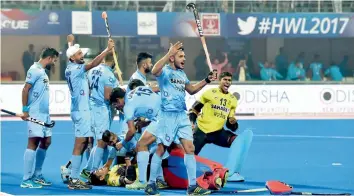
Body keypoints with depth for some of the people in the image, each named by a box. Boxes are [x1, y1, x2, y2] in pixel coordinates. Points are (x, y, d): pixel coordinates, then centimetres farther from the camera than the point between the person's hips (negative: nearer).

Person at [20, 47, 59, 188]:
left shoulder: (43, 72, 17)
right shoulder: (35, 70, -10)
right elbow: (25, 89, -14)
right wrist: (25, 110, -18)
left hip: (44, 114, 10)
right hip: (35, 114, -10)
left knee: (46, 142, 13)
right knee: (33, 143, -11)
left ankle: (37, 176, 22)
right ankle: (26, 180, -11)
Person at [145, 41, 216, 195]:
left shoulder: (182, 74, 16)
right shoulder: (165, 71, -7)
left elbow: (191, 90, 32)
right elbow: (154, 71, -33)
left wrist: (206, 81, 20)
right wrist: (169, 53, -36)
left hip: (182, 115, 7)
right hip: (168, 115, -7)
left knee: (190, 148, 0)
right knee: (161, 149, -2)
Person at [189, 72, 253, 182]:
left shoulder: (232, 100, 11)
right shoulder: (210, 93, -1)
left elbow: (230, 125, 14)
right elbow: (194, 110, 3)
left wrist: (233, 123, -9)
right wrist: (191, 123, -12)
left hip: (218, 132, 4)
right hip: (201, 131, -4)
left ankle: (230, 172, -25)